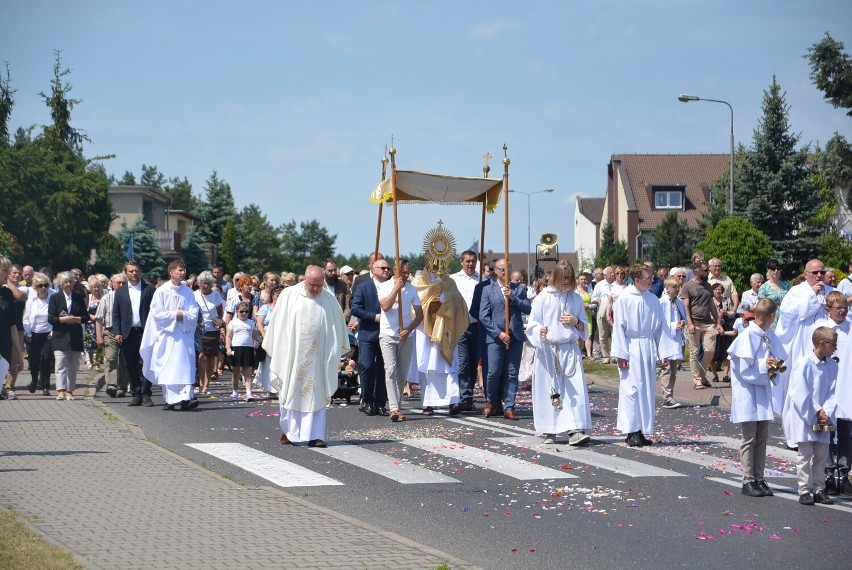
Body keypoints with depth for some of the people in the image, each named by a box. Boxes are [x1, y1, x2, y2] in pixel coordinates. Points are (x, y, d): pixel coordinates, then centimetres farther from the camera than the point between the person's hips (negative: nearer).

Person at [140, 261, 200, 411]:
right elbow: (157, 314, -5)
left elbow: (194, 314, 5)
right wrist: (175, 315, -10)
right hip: (167, 335, -2)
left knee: (186, 366, -8)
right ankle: (170, 400, -1)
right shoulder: (161, 291, 1)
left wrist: (182, 315, -12)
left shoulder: (188, 292, 10)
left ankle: (186, 397, -14)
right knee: (168, 369, -4)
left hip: (184, 335, 2)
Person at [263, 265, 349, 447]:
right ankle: (287, 430, 20)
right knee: (290, 394, 7)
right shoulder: (288, 295, -2)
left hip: (317, 358, 1)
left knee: (316, 396, 0)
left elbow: (338, 328, 8)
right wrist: (274, 352, 4)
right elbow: (277, 324, 3)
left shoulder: (329, 300, 1)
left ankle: (314, 435, 2)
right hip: (291, 356, -1)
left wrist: (336, 353, 8)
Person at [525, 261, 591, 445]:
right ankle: (550, 432, 9)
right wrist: (540, 331, -23)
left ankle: (575, 430, -14)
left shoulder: (575, 298, 11)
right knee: (549, 389, 0)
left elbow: (584, 326, 18)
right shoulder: (543, 297, 2)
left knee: (575, 390, -9)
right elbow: (533, 324, -1)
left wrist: (576, 322, -4)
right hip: (548, 350, -2)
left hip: (570, 349, 2)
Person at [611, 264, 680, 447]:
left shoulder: (653, 300, 6)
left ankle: (642, 430, 14)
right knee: (631, 388, -5)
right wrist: (620, 354, -12)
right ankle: (631, 432, 1)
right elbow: (618, 327, -7)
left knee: (647, 389, 7)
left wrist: (664, 352, 5)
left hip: (648, 348, 5)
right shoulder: (624, 298, -7)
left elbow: (660, 327, 10)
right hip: (631, 348, -5)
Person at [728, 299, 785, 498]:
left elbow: (778, 357, 14)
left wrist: (774, 365, -7)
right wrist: (765, 364, -16)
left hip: (763, 390, 7)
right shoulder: (748, 336, -16)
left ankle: (759, 479, 16)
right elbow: (744, 367, -16)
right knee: (749, 438, -2)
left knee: (762, 438, 9)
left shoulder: (769, 335, 4)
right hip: (747, 392, -7)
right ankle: (748, 481, 5)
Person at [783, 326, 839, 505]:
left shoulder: (832, 366, 2)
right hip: (803, 417, -6)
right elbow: (801, 395, -17)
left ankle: (819, 489, 19)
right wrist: (815, 416, -14)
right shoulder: (804, 364, -16)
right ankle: (804, 491, 5)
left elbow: (832, 393, 2)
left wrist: (826, 413, -12)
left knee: (822, 454, 10)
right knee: (805, 455, -2)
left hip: (822, 419, 6)